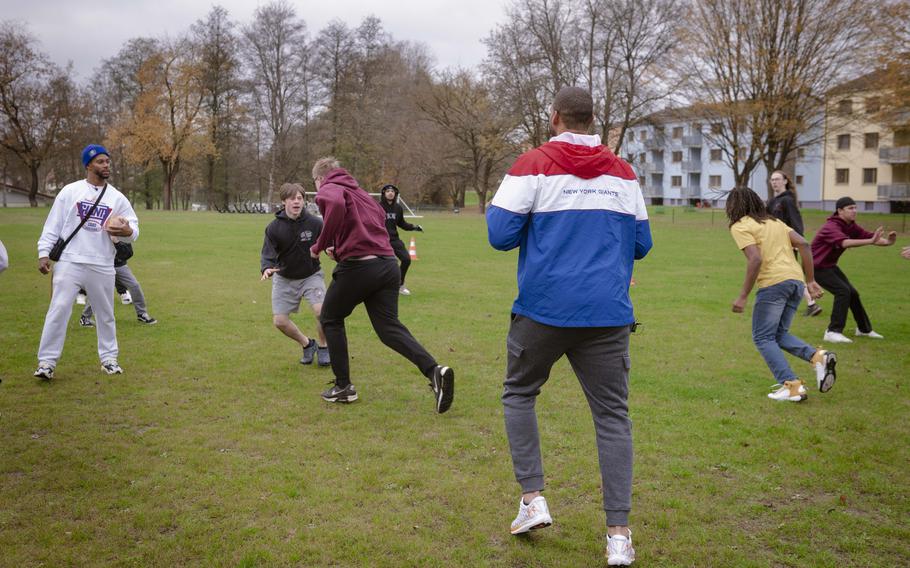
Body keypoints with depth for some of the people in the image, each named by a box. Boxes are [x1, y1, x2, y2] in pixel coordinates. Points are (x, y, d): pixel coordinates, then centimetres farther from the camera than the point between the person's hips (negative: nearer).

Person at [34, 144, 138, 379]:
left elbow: (133, 228, 4)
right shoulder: (70, 191, 1)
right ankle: (47, 362, -1)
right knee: (59, 309, -7)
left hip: (102, 265, 2)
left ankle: (109, 358, 25)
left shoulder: (117, 197, 6)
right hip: (70, 262, -2)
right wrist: (44, 253, -5)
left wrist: (127, 231, -20)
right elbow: (53, 225, 2)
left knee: (105, 313, 11)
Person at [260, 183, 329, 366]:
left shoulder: (315, 223, -17)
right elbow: (268, 254, -17)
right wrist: (266, 268, -39)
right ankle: (307, 344, 24)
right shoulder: (274, 227, -14)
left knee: (321, 310, -24)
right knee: (279, 320, -5)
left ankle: (323, 347, 5)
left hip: (311, 275, -2)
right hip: (284, 279, 2)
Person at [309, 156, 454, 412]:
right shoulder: (361, 193, 26)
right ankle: (434, 371, -15)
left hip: (357, 266, -6)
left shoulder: (327, 190, 2)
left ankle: (343, 386, 18)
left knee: (331, 319, 17)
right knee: (389, 326, 7)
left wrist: (320, 246, -14)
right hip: (388, 264, 6)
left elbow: (336, 205, -23)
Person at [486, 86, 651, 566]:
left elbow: (501, 235, -7)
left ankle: (532, 499, 13)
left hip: (544, 309, -2)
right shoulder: (622, 173, 8)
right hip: (608, 312, 3)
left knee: (519, 393, 20)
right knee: (612, 414, 7)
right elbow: (641, 244, 13)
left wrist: (495, 207, 14)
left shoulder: (532, 166, -3)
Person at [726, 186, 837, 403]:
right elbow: (803, 244, 13)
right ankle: (818, 356, -3)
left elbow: (756, 259, -13)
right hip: (796, 280, 8)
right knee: (779, 334, 19)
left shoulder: (740, 226, 1)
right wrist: (810, 280, 14)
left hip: (774, 282, -8)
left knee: (763, 338, 3)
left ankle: (792, 386, -7)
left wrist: (743, 297, -11)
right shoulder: (774, 221, 24)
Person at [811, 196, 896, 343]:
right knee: (842, 291, -22)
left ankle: (864, 329, 33)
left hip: (830, 266, 10)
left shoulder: (851, 226, 1)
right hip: (817, 267, -10)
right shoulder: (831, 227, -27)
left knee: (852, 293, 14)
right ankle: (833, 332, -18)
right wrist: (871, 241, -55)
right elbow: (844, 242, -46)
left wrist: (886, 241, -30)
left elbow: (869, 236, -9)